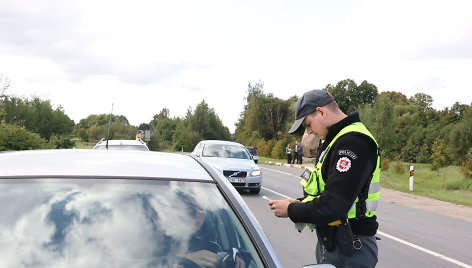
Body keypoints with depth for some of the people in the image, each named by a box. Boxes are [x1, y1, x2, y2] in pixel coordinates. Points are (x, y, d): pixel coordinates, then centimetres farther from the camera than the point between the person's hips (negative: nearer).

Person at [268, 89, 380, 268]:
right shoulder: (339, 139, 13)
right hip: (331, 243, 10)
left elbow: (332, 207, -27)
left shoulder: (352, 142, -22)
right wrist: (300, 203, 4)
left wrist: (291, 210, -13)